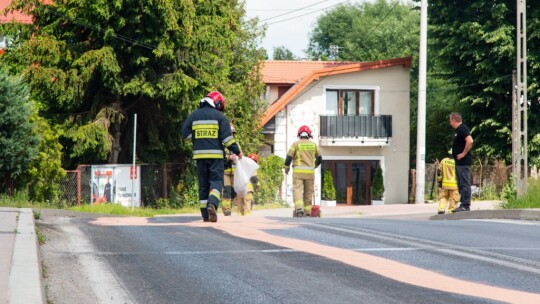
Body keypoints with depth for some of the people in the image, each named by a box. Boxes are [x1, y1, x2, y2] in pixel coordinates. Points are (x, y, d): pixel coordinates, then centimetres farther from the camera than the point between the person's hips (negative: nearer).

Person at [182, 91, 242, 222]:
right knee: (216, 181, -1)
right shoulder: (219, 116, -2)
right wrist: (237, 151, 1)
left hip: (200, 154, 3)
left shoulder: (194, 115, 9)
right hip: (215, 154, -3)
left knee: (203, 184, 9)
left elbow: (185, 134, 6)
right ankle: (212, 204, -27)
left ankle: (205, 214, 5)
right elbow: (227, 137, -7)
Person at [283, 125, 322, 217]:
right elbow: (319, 159, 16)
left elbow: (289, 157, -6)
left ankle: (299, 208, -27)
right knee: (308, 192, 10)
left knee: (297, 190, -8)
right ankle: (307, 211, 10)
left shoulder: (296, 144, -1)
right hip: (310, 172, 3)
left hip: (298, 171, -3)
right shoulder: (313, 145, 9)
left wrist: (286, 167, 11)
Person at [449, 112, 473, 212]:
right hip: (459, 162, 11)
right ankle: (463, 204, 16)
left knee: (464, 184, -9)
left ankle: (466, 205, -10)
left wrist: (463, 154, -22)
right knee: (461, 184, 12)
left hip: (463, 162, -11)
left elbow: (469, 141, -27)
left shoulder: (462, 129, -13)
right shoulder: (459, 130, 18)